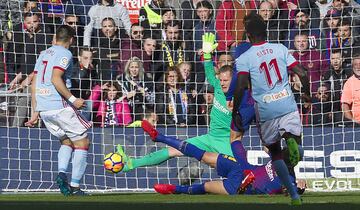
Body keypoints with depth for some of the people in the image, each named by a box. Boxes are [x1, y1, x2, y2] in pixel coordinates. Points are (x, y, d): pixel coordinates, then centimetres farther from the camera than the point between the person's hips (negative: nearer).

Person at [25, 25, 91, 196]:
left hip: (43, 109, 8)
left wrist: (36, 111, 20)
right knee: (82, 142, 3)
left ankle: (61, 172, -4)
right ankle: (75, 186, -4)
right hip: (59, 105, -8)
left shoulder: (43, 54, 19)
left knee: (66, 141, 21)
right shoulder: (65, 54, -5)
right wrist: (72, 99, -18)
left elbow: (34, 84, 17)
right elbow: (55, 79, -19)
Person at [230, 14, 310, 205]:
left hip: (265, 110, -1)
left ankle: (294, 195, 7)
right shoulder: (281, 49, 5)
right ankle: (289, 138, -25)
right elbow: (301, 74, 1)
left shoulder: (244, 58, -3)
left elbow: (241, 87, -14)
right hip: (288, 106, 1)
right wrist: (307, 93, 18)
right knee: (295, 139, 14)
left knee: (275, 152, 16)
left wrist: (235, 113, -4)